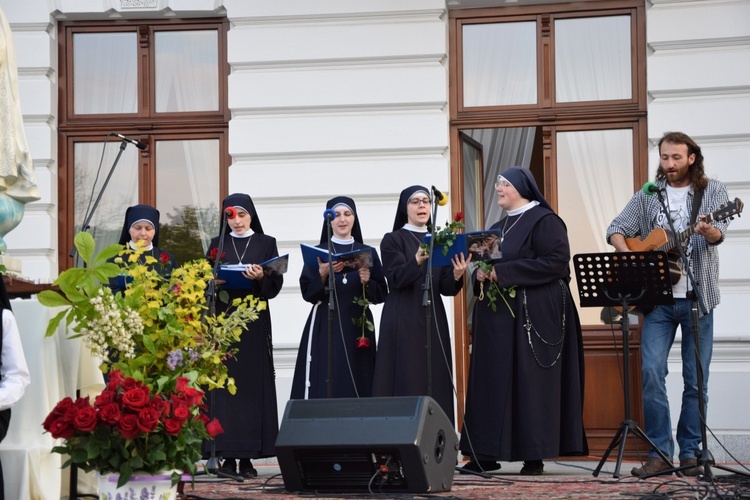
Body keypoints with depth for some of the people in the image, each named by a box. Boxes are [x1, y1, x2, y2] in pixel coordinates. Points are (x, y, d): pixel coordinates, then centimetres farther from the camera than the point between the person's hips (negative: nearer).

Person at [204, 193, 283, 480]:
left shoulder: (266, 244, 8)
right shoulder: (217, 245, 13)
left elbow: (276, 284, 1)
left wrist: (261, 277, -19)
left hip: (254, 322, -1)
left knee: (253, 386, -3)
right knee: (225, 386, -6)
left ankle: (247, 457, 0)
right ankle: (227, 456, -5)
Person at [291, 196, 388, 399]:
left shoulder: (368, 253, 10)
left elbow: (381, 294, 8)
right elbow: (308, 293, -1)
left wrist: (367, 282, -11)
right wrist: (322, 274, -17)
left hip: (358, 327, 1)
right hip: (325, 328, -1)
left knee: (358, 383, -3)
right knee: (325, 386, -9)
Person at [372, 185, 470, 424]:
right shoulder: (393, 240, 3)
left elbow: (446, 288, 8)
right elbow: (396, 278, -13)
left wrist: (456, 275, -14)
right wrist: (417, 261, -31)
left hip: (433, 320, 4)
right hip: (403, 323, -4)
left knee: (436, 382, -1)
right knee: (406, 382, -9)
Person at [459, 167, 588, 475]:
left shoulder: (544, 220, -5)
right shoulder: (498, 227, 19)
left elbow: (557, 261, -17)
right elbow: (485, 264, 23)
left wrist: (504, 272, -18)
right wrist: (480, 273, -3)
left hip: (533, 314, -8)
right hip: (497, 315, 8)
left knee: (531, 383, -6)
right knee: (493, 382, 4)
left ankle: (535, 456, -1)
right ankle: (488, 454, 6)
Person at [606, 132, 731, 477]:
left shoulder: (712, 191, 4)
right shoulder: (648, 196, 11)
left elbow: (719, 232, -12)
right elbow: (616, 231, 7)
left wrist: (707, 231, -36)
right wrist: (631, 258, -13)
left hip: (697, 297, -1)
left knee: (696, 379, 2)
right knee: (652, 372, -9)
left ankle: (690, 452, 13)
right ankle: (660, 452, -2)